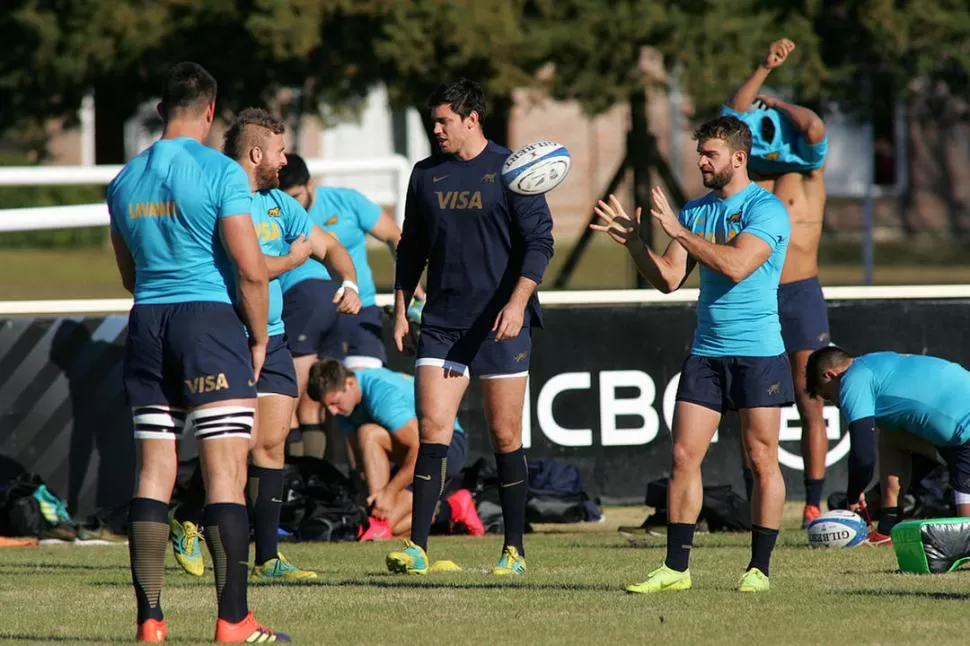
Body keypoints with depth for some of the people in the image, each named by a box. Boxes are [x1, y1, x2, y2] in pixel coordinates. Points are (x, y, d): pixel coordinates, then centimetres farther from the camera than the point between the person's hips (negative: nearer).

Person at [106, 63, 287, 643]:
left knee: (154, 472, 7)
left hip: (147, 325, 6)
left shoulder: (125, 181, 11)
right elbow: (251, 269, -12)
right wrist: (259, 338, 0)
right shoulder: (220, 172, -8)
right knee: (226, 473, -5)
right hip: (210, 315, -6)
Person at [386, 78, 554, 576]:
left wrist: (517, 301, -19)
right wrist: (401, 310, 13)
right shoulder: (426, 175, 11)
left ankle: (514, 550, 11)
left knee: (505, 437, 2)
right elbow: (411, 249, 19)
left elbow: (539, 241, -7)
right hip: (441, 324, 4)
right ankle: (417, 548, -10)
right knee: (431, 429, -7)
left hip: (501, 326, -4)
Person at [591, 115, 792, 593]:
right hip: (705, 352, 6)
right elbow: (669, 279, 10)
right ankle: (675, 568, 3)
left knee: (762, 461, 0)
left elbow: (736, 266, -22)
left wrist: (678, 231, -19)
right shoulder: (696, 210, 12)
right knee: (684, 457, 0)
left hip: (758, 353, -6)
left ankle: (759, 568, 6)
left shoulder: (766, 209, -8)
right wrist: (632, 240, -5)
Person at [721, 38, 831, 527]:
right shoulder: (748, 174, 9)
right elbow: (732, 116, -1)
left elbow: (813, 128, -13)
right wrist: (764, 70, -6)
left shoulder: (807, 173, 4)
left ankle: (814, 506, -3)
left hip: (801, 294, -3)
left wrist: (775, 104, 1)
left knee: (809, 404, -3)